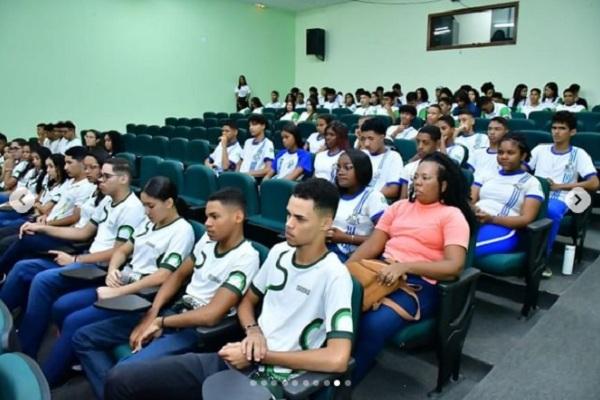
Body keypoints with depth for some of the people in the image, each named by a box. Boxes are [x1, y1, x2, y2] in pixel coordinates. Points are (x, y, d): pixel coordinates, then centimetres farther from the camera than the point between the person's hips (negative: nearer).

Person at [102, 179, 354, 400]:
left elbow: (337, 360, -23)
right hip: (233, 361, 7)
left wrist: (261, 356, -15)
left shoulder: (334, 276, -14)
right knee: (119, 379, 0)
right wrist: (253, 330, -4)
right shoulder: (279, 252, 7)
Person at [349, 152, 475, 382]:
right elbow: (372, 246, 10)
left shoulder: (453, 216, 3)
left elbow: (453, 266, -10)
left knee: (372, 326, -31)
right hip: (383, 272, 5)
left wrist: (405, 266, -22)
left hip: (419, 283, -4)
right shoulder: (399, 207, 17)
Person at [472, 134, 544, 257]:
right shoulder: (485, 174, 23)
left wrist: (492, 219, -17)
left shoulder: (531, 182, 11)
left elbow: (526, 219, -1)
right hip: (473, 221, 4)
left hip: (504, 230, -4)